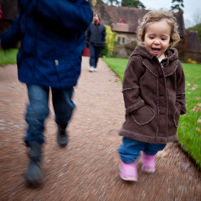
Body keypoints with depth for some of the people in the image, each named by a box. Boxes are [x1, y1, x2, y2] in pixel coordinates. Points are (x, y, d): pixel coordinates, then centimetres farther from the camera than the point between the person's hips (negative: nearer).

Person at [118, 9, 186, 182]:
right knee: (133, 142, 1)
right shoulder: (137, 61, -13)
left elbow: (180, 89, 12)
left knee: (158, 141, 22)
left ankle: (149, 156, 50)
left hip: (166, 116, 5)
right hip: (142, 115, -5)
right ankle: (128, 161, 26)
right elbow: (129, 87, -13)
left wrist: (177, 108, 7)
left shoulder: (175, 64, 1)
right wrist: (137, 108, -17)